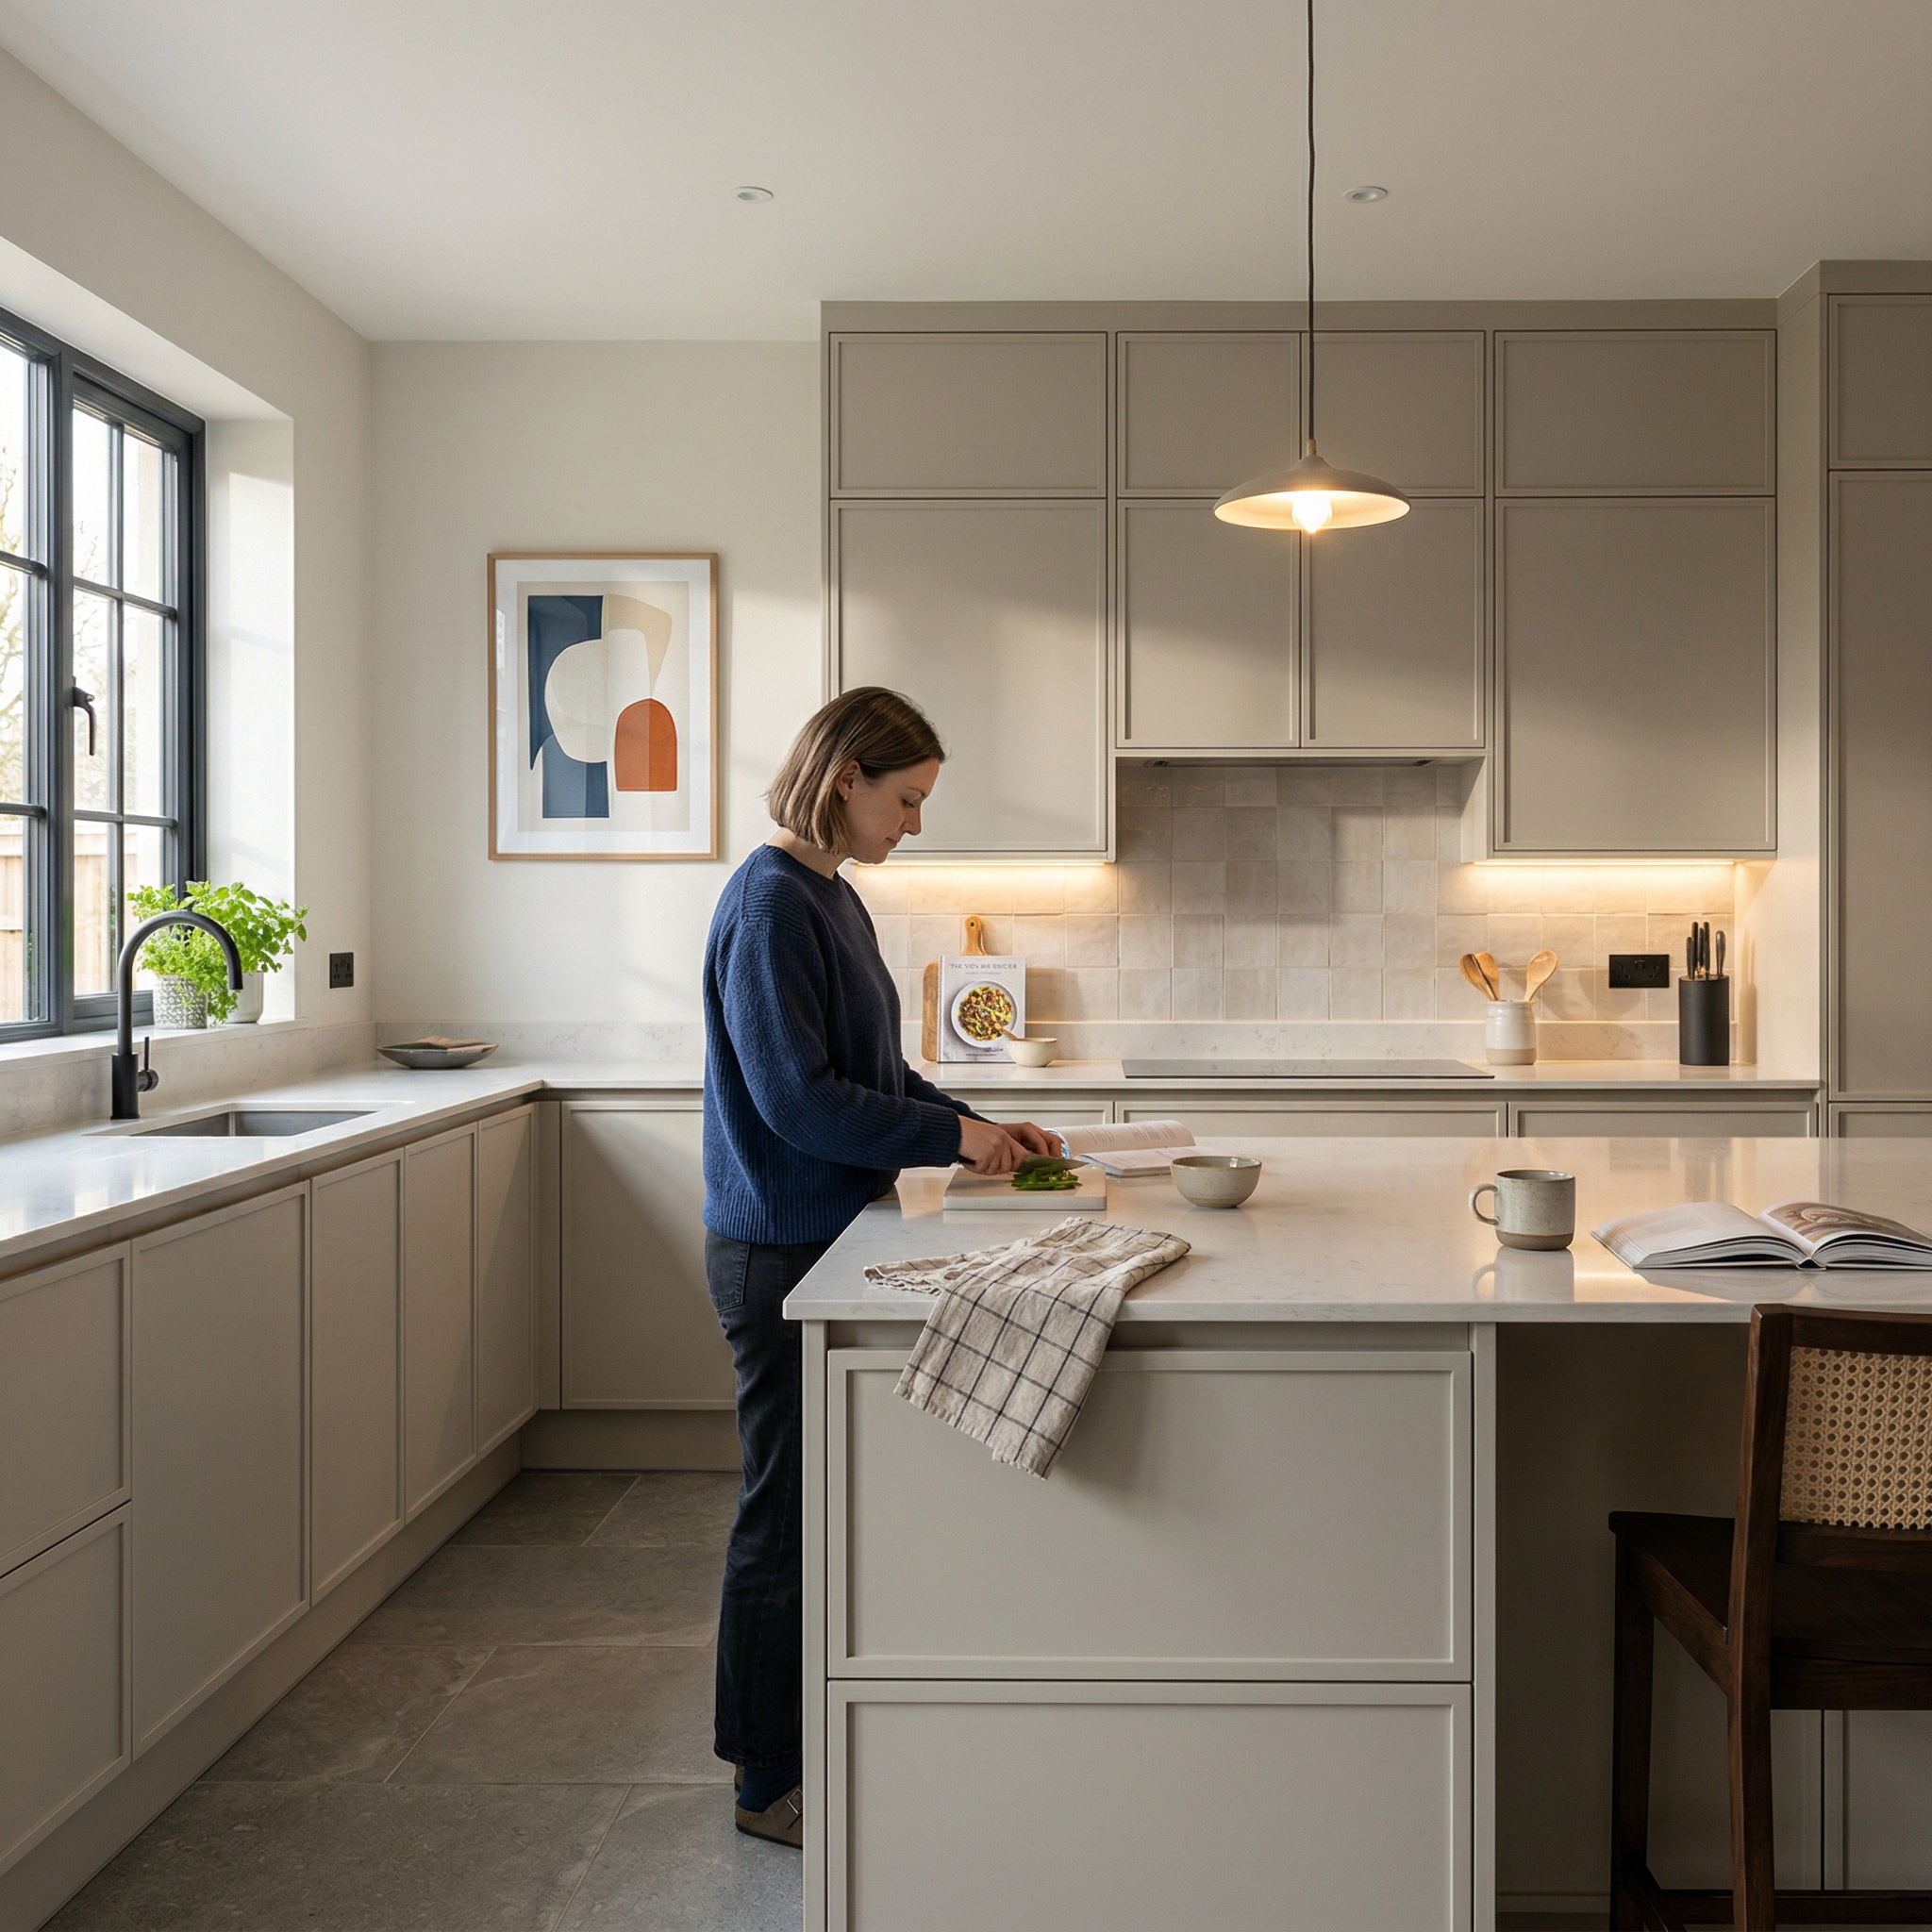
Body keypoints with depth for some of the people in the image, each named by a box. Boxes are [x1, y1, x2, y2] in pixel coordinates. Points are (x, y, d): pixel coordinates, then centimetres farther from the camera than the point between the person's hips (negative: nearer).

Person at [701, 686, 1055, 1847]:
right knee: (789, 1511, 2)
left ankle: (795, 1736, 34)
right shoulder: (772, 903, -17)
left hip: (828, 1241, 9)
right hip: (779, 1255, -9)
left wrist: (978, 1127, 7)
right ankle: (770, 1783, 18)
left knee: (823, 1499, 17)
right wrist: (951, 1134, -14)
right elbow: (797, 1099, -22)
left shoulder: (833, 899, 12)